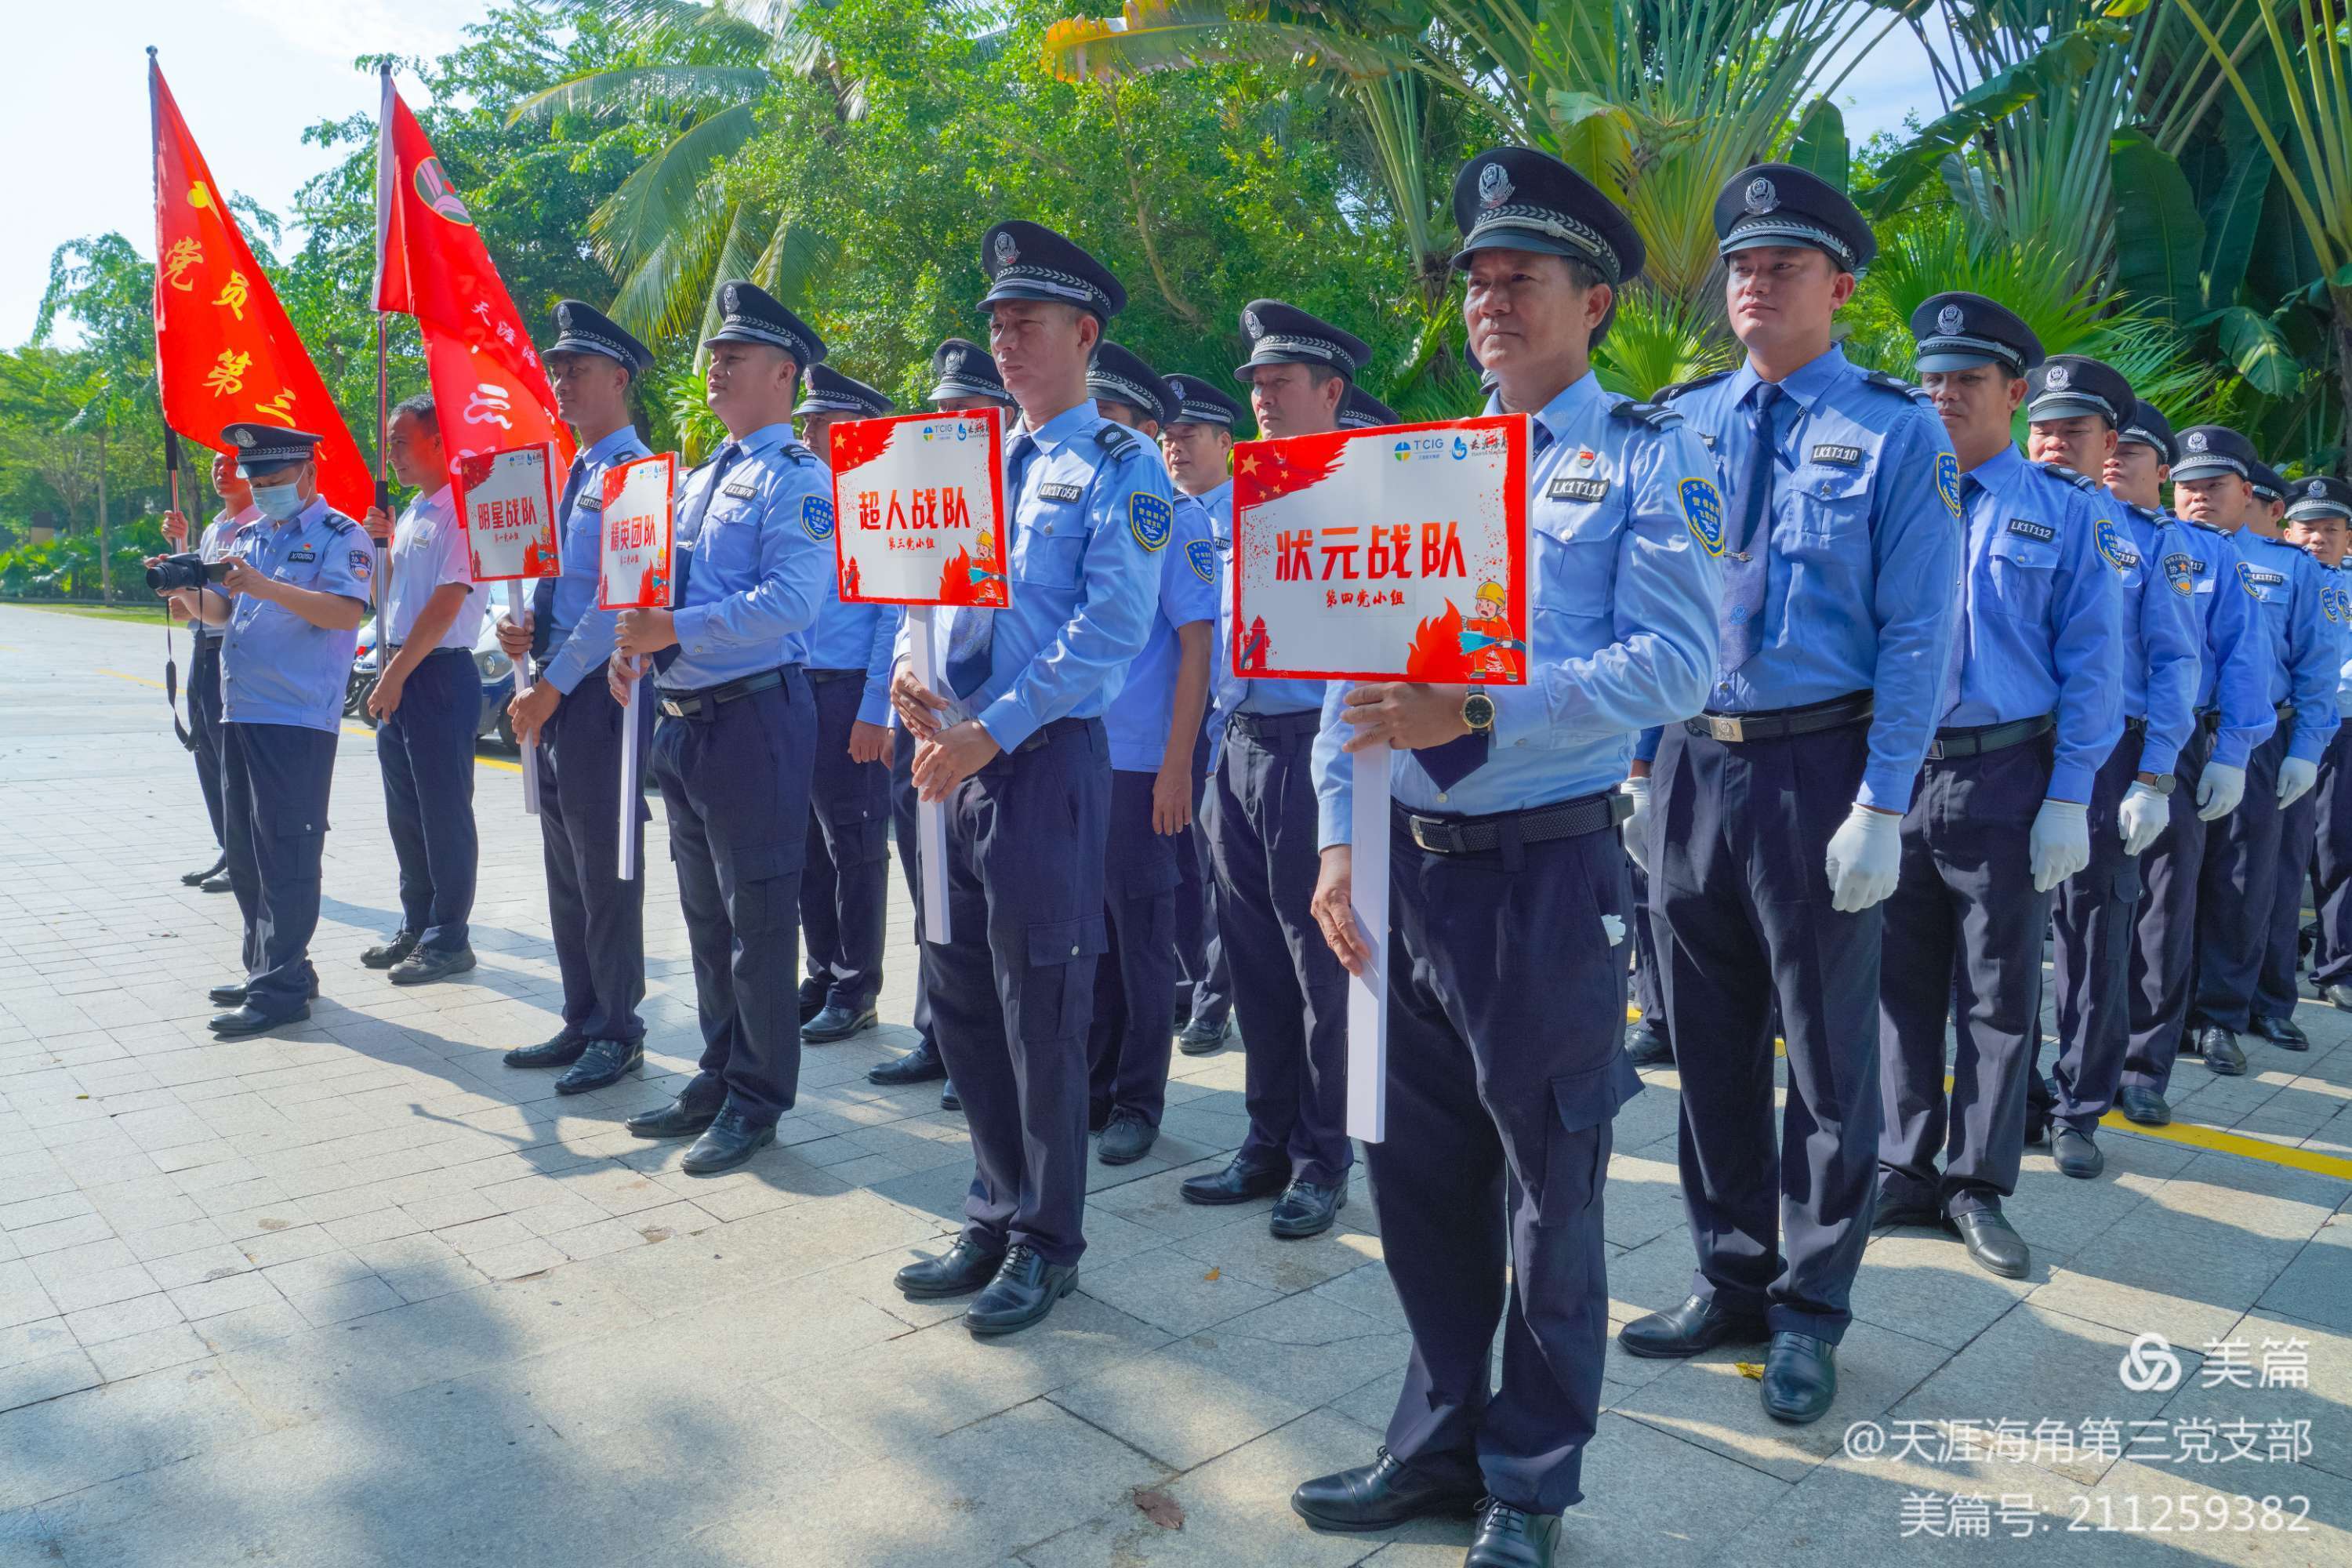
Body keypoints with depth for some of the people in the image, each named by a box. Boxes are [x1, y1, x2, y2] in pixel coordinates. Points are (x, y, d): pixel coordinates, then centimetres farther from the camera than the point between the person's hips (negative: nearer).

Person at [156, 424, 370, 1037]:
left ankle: (283, 987, -3)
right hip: (240, 711, 8)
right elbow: (221, 611, 20)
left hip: (299, 717, -8)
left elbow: (347, 611, -20)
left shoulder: (340, 536, -5)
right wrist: (189, 592, -1)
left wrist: (265, 585, -28)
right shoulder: (248, 536, 19)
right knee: (244, 850, 13)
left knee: (287, 850, -7)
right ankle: (265, 966, 24)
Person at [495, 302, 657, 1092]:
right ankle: (581, 1022, 24)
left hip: (601, 688, -9)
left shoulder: (634, 473, -11)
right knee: (565, 865, 13)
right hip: (553, 687, 9)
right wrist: (520, 628, 3)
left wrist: (554, 684, -16)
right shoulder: (573, 476, 18)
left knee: (605, 866, -2)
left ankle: (618, 1034, 10)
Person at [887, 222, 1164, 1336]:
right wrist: (911, 673, -3)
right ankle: (996, 1218, 29)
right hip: (957, 759, 7)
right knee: (960, 1004, 12)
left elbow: (1111, 628, -15)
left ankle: (1047, 1242, 19)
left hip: (1046, 762, -7)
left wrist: (992, 731, -18)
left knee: (1041, 1015, 1)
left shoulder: (1122, 468, -4)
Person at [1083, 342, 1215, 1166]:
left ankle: (1137, 1101, 17)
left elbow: (1196, 648, -10)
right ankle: (1091, 1085, 25)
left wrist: (1176, 766, -15)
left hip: (1137, 763, -5)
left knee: (1139, 934, 4)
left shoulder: (1175, 517, -5)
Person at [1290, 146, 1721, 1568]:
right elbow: (1352, 661, 12)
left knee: (1550, 1186, 7)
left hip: (1550, 869, -5)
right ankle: (1442, 1441, 34)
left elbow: (1677, 662, -14)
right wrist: (1341, 840, 2)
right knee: (1420, 1171, 14)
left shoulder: (1650, 458, -1)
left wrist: (1479, 710, -24)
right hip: (1408, 866, 5)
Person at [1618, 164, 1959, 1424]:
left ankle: (1809, 1306, 24)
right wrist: (1637, 765, 5)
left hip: (1819, 767, -3)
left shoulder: (1896, 432, -2)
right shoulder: (1677, 423, 9)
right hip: (1690, 764, 4)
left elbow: (1915, 636, -7)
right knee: (1708, 1041, 12)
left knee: (1828, 1051, 7)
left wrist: (1881, 808, -14)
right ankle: (1731, 1278, 30)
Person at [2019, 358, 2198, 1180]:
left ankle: (2078, 1112, 16)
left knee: (2095, 934, 4)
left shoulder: (2150, 539, 8)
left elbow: (2174, 663, 4)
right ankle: (2015, 1099, 18)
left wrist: (2153, 778, -7)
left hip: (2107, 752, -1)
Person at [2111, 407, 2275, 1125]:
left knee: (2165, 904, 2)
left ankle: (2144, 1068, 12)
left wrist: (2230, 754, -2)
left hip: (2176, 748, 1)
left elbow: (2241, 652, 6)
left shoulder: (2207, 549, 9)